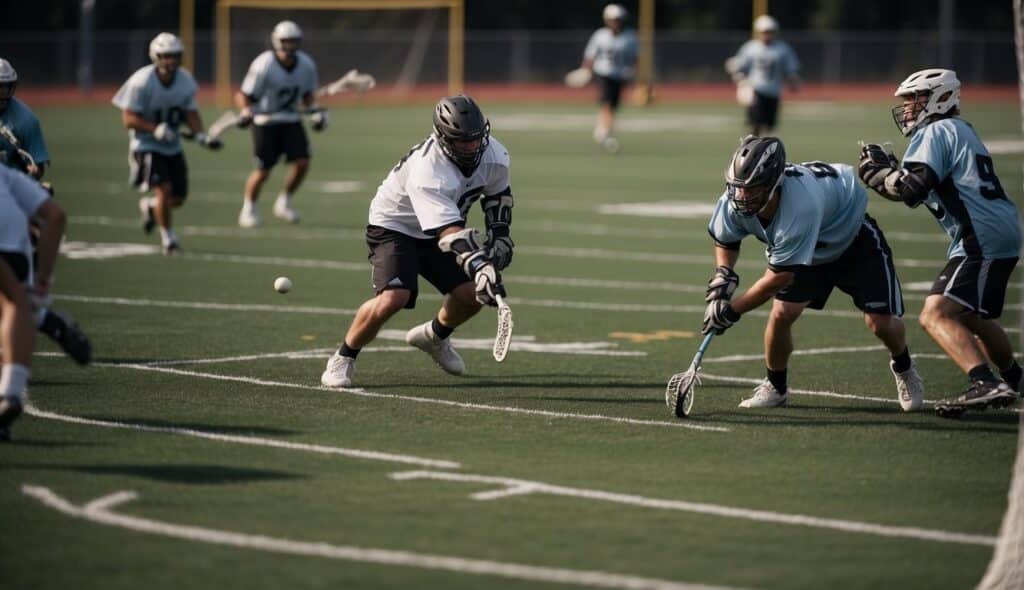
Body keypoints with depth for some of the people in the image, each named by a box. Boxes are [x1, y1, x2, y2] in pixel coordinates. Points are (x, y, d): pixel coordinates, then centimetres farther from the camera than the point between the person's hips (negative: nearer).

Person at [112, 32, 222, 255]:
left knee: (179, 197, 6)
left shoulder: (186, 81, -5)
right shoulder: (142, 82, -21)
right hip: (147, 145, -6)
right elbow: (128, 118, -19)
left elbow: (191, 114, 3)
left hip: (172, 147, 6)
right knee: (164, 189, -20)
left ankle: (149, 206, 39)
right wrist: (155, 129, -33)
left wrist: (201, 136, -16)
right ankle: (167, 236, 0)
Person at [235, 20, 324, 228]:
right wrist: (245, 112, -34)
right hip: (265, 121, -5)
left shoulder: (306, 65, -6)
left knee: (302, 163, -10)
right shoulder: (263, 66, -21)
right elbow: (244, 95, -16)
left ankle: (284, 203, 12)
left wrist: (315, 111, -4)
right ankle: (248, 209, 19)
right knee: (263, 171, -5)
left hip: (291, 120, 5)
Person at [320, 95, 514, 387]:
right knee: (393, 298, -28)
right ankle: (344, 358, -5)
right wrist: (479, 267, -54)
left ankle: (435, 336, 30)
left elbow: (497, 194, 8)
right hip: (393, 227, -7)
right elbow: (452, 233, -44)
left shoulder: (494, 156, -16)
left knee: (472, 294, -5)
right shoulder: (426, 171, -38)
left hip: (435, 231, 7)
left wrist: (500, 235, -2)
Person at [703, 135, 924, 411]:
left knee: (879, 321, -12)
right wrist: (722, 275, -21)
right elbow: (725, 240, 0)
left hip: (853, 235, -5)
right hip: (810, 245, 5)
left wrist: (732, 310, -31)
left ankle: (903, 368, 21)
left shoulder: (800, 206, -46)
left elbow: (780, 277, -37)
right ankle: (775, 387, 10)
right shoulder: (734, 202, -26)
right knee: (782, 313, -13)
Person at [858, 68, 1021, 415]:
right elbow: (928, 191, 25)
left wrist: (876, 172, -1)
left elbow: (910, 188, -17)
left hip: (983, 239, -10)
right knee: (970, 317, 30)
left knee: (936, 315, -21)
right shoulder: (961, 132, 24)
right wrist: (889, 169, 14)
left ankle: (985, 383, -36)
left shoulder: (935, 132, -6)